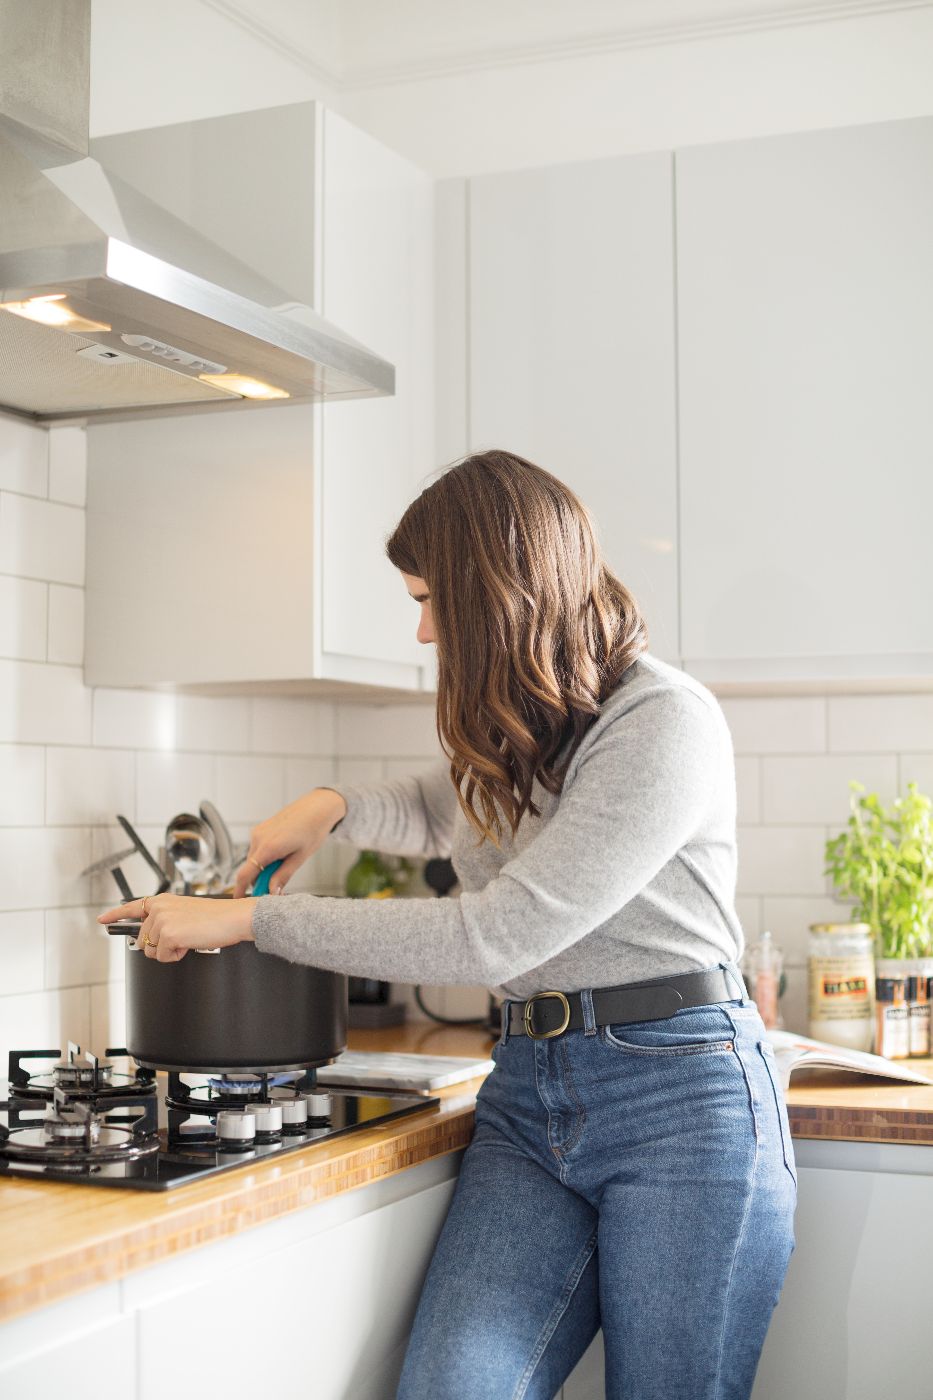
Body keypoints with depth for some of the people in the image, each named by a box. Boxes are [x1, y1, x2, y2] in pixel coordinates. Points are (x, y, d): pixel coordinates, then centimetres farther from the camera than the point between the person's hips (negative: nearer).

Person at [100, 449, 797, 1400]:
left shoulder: (666, 721, -15)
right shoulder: (514, 729, 12)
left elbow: (495, 936, -21)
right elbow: (435, 814, 36)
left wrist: (251, 919, -15)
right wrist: (335, 806, 12)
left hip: (682, 1102, -6)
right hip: (527, 1091, 6)